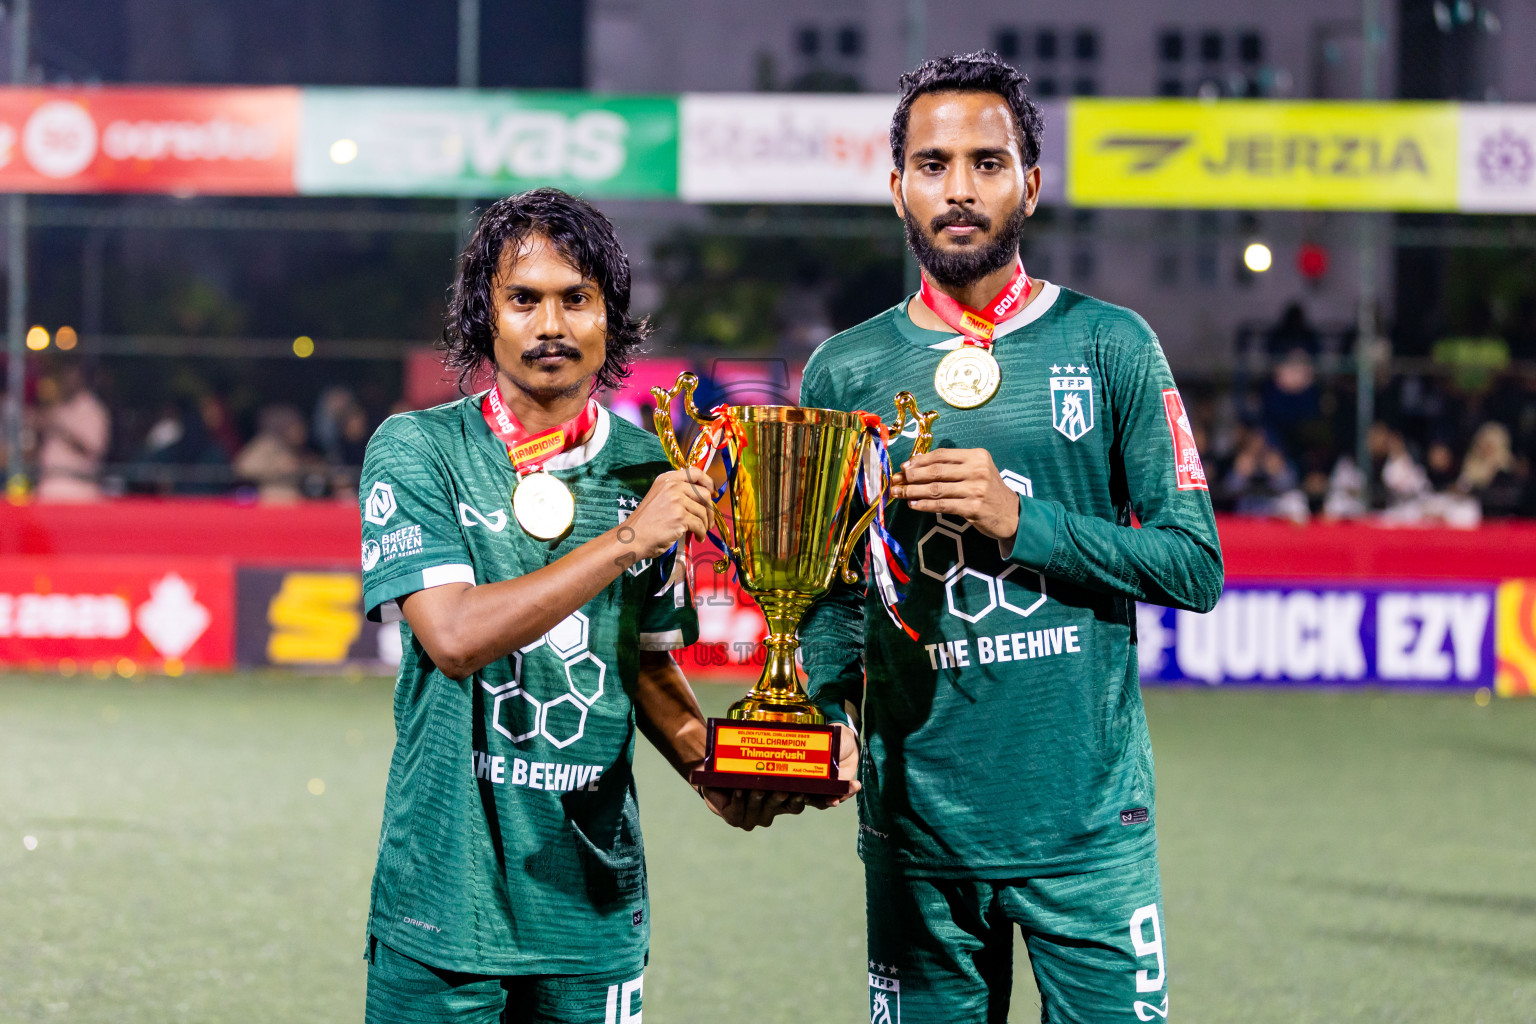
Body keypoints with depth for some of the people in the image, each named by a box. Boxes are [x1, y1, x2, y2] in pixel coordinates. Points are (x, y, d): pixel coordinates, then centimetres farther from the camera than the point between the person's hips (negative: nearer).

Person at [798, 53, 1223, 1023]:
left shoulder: (1111, 347, 2)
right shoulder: (846, 372, 6)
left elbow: (1196, 567, -1)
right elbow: (826, 589, 10)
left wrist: (1022, 520, -13)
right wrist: (823, 705, -9)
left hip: (1089, 823, -1)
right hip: (916, 825, 1)